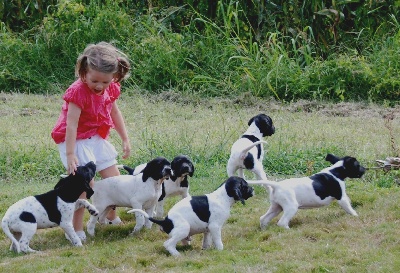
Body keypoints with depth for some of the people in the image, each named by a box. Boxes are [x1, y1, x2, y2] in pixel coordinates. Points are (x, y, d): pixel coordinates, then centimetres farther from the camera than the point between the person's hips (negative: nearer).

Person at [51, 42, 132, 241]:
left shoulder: (110, 89, -3)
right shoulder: (78, 92, -26)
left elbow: (114, 113, 15)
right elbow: (71, 124, -29)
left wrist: (125, 139, 19)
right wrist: (70, 154, -34)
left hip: (97, 139, 7)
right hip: (77, 140, -7)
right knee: (85, 184, -17)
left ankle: (111, 217, 36)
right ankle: (76, 230, -10)